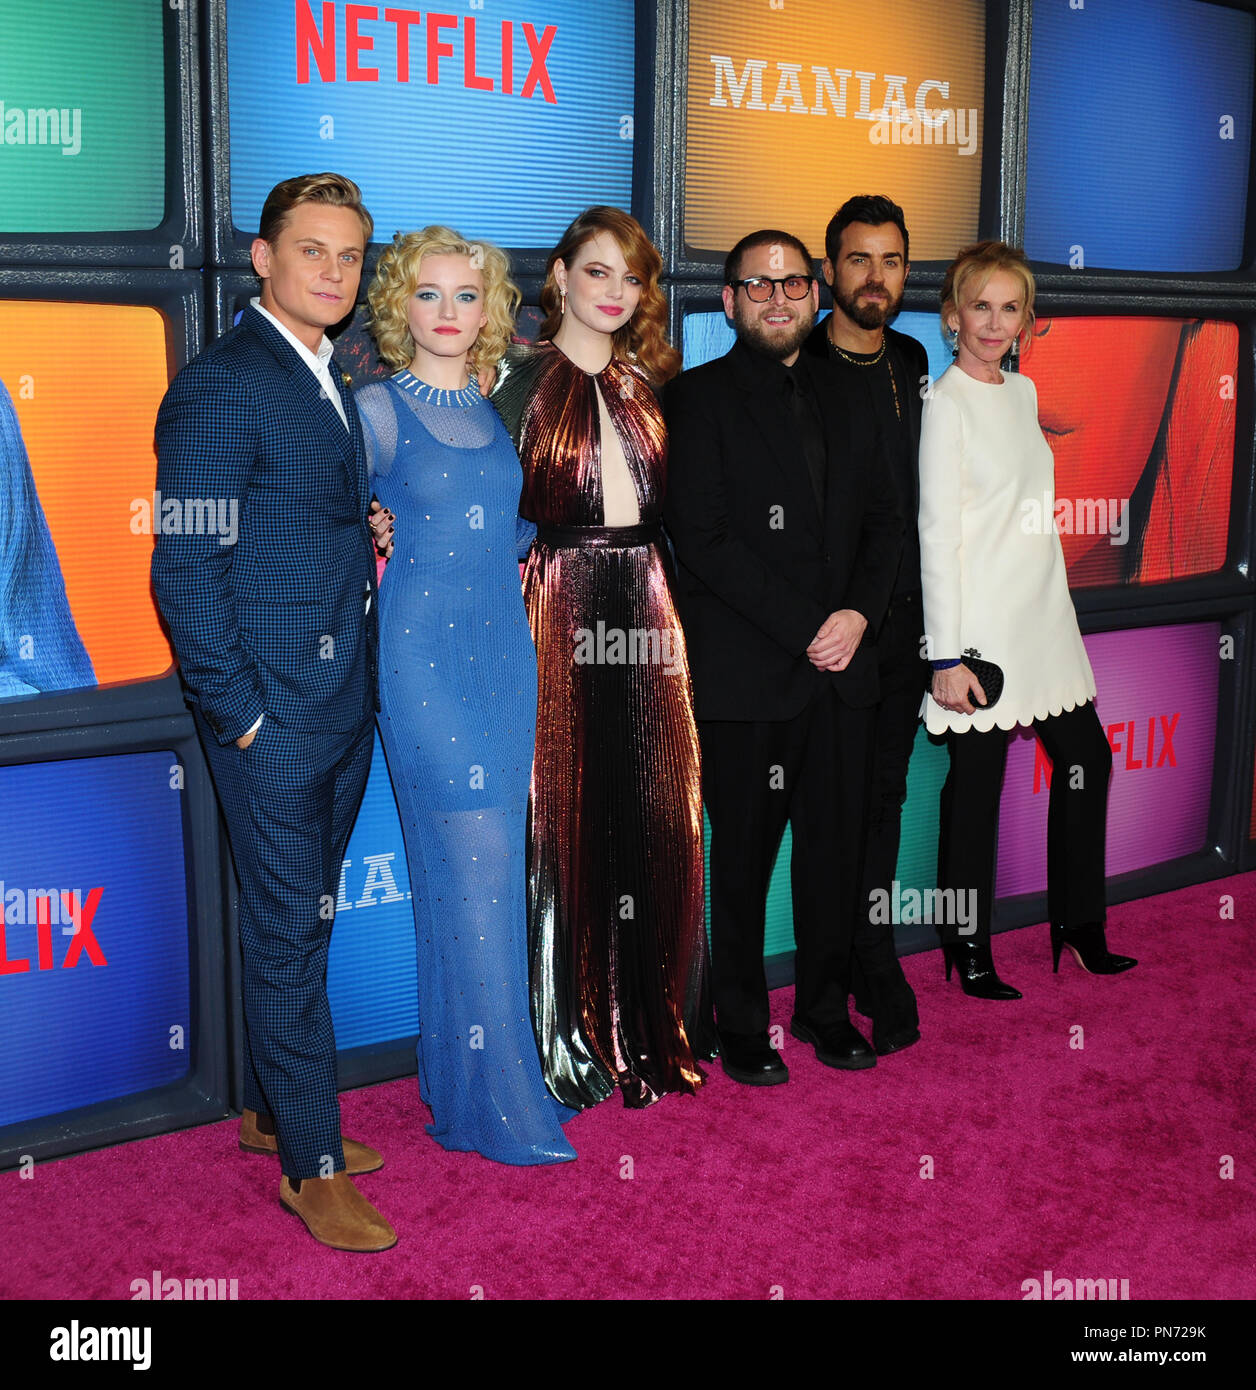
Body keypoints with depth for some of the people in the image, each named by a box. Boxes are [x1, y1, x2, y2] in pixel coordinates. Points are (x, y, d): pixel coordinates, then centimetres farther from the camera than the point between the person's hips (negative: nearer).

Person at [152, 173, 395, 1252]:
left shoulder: (337, 384, 13)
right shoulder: (220, 384, -13)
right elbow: (185, 569, -17)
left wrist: (370, 538, 3)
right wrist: (240, 711, -16)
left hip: (344, 707, 8)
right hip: (274, 715, -8)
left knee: (303, 921, 18)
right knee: (290, 934, 1)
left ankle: (272, 1110, 34)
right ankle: (311, 1165, 14)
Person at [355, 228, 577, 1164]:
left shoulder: (499, 416, 14)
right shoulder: (376, 409, -1)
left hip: (503, 655, 5)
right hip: (422, 655, -5)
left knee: (489, 874, 7)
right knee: (472, 871, -8)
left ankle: (459, 1083, 20)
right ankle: (498, 1102, 2)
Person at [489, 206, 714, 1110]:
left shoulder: (648, 384, 15)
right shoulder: (522, 381, 1)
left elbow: (672, 508, 17)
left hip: (646, 614, 5)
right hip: (561, 612, -4)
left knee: (656, 819, 6)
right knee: (567, 820, 1)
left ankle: (654, 1027, 20)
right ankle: (571, 1037, 13)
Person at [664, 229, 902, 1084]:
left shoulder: (849, 401, 16)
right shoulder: (699, 398, -1)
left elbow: (884, 523, 13)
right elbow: (701, 539, -10)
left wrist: (859, 613, -6)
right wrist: (805, 625, -14)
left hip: (843, 666, 5)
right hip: (746, 677, -4)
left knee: (838, 850, 10)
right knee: (743, 859, 5)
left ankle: (825, 1007, 27)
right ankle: (741, 1025, 20)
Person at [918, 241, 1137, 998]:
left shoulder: (1023, 392, 11)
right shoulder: (946, 404, -11)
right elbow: (937, 535, -14)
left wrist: (1061, 610, 18)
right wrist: (947, 656, -18)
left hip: (1044, 616, 8)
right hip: (982, 626, -8)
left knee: (1087, 758, 13)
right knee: (978, 782, 0)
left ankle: (1079, 923, 28)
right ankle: (969, 951, 13)